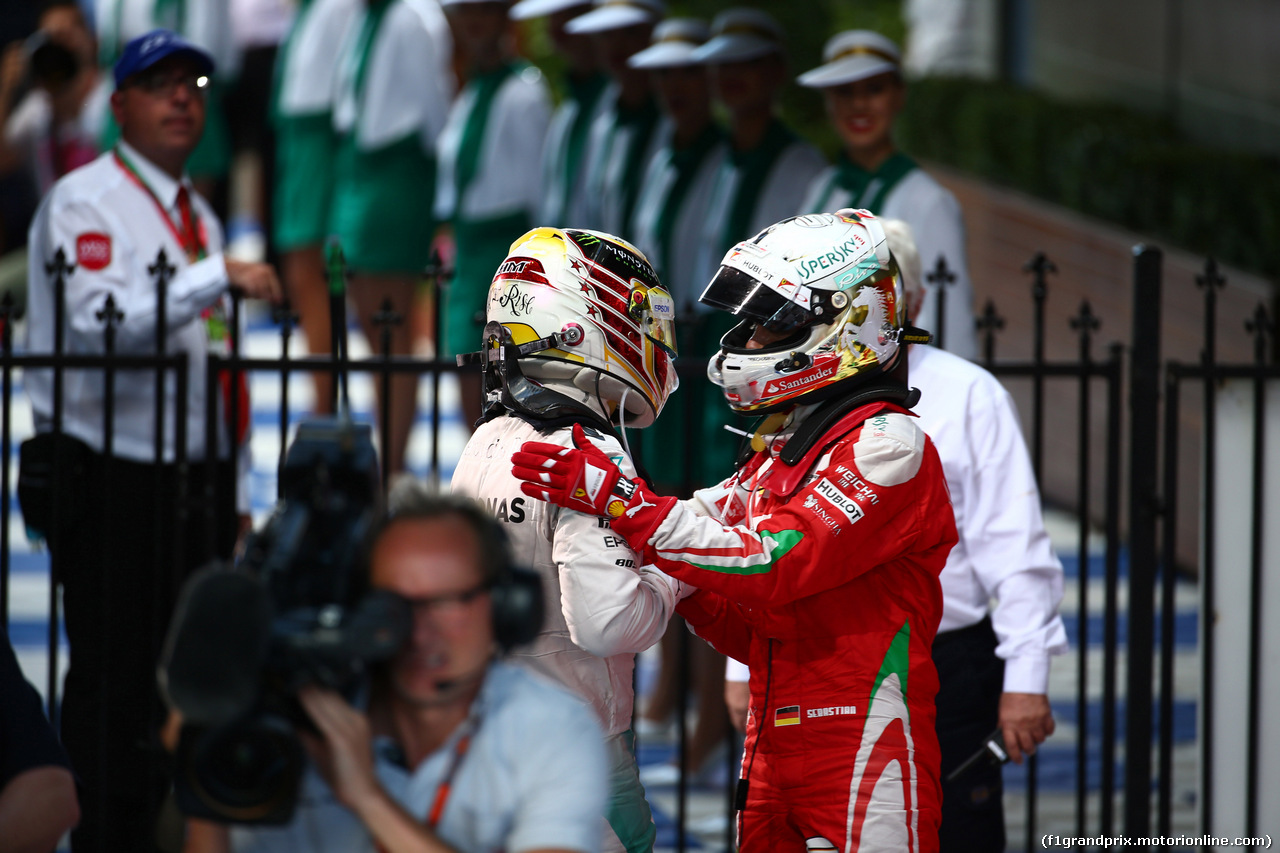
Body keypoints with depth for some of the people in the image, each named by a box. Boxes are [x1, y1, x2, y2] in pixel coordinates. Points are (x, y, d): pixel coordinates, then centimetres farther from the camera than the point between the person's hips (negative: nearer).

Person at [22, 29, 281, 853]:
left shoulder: (199, 214, 19)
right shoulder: (85, 202, -6)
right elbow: (101, 328, -21)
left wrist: (235, 493, 18)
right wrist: (217, 277, -26)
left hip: (195, 480, 7)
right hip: (111, 481, -7)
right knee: (115, 683, -7)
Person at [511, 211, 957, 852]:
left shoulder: (887, 445, -10)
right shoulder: (777, 456, 18)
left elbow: (773, 564, -21)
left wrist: (621, 500, -22)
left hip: (862, 758, -8)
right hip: (771, 751, 8)